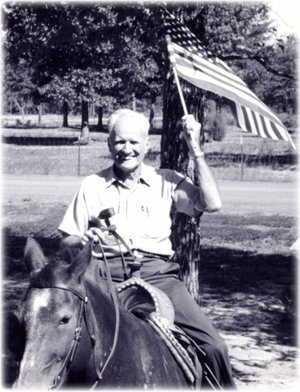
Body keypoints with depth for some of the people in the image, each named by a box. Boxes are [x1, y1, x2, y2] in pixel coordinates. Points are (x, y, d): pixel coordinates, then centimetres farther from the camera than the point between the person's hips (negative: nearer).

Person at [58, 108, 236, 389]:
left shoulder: (166, 181, 13)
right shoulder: (92, 186, 13)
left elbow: (212, 204, 0)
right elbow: (67, 242, 13)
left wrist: (195, 151, 1)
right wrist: (83, 240, -12)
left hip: (158, 274, 1)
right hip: (107, 275, 0)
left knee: (214, 346, -14)